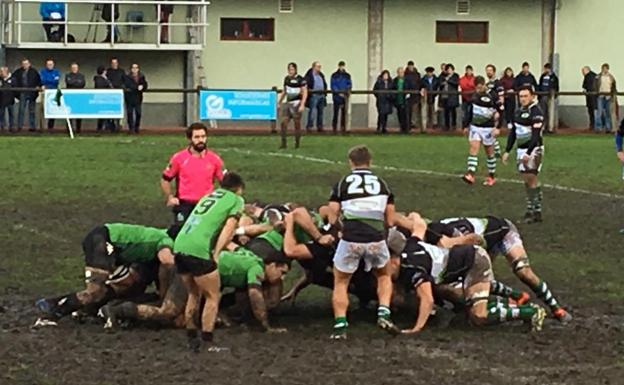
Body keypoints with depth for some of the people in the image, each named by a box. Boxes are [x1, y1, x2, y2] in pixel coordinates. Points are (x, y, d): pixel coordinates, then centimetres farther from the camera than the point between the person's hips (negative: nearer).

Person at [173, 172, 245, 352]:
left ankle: (191, 337, 26)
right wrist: (216, 253, -7)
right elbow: (228, 228, -4)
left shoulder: (209, 196, 29)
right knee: (212, 297, 6)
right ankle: (206, 342, 2)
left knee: (194, 295, 23)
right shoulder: (236, 200, 10)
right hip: (199, 249, -7)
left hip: (179, 245, 7)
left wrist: (230, 244, 37)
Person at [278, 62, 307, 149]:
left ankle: (297, 143, 13)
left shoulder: (300, 79, -9)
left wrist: (302, 105, -19)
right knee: (284, 122, -5)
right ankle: (283, 143, -2)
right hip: (287, 103, 6)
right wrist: (280, 103, 23)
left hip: (296, 104, -6)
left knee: (297, 123, 1)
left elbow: (305, 93, -11)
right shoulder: (287, 79, 11)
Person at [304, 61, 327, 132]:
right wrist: (309, 90, -18)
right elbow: (305, 84, -9)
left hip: (321, 95, 7)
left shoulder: (321, 75, 19)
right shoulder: (309, 75, -4)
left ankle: (319, 126, 14)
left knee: (320, 111, 9)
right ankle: (309, 126, -7)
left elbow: (325, 84, 28)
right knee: (312, 111, -10)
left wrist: (324, 89, 13)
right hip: (313, 95, -7)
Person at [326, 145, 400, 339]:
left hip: (350, 240, -1)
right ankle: (384, 313, 9)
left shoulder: (341, 185, 9)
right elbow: (390, 221, 14)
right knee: (384, 276, 28)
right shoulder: (382, 184, 14)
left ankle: (340, 325, 2)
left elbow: (332, 219, 3)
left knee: (340, 283, 17)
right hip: (377, 239, 1)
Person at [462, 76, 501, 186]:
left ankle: (492, 177, 22)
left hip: (487, 128, -4)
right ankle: (470, 175, -22)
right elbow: (470, 111, 16)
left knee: (489, 152, 8)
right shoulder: (475, 96, 5)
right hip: (475, 127, 4)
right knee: (473, 148, -11)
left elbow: (501, 110, -8)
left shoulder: (492, 96, -12)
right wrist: (466, 125, 17)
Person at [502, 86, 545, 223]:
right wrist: (507, 151, 16)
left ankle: (537, 211, -8)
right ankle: (530, 209, 19)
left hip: (533, 150, -8)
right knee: (527, 180, 11)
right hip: (521, 150, 8)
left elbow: (536, 135, -20)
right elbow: (513, 132, 19)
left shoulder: (536, 112, -13)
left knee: (531, 179, -11)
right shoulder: (518, 112, 13)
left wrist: (528, 153, -26)